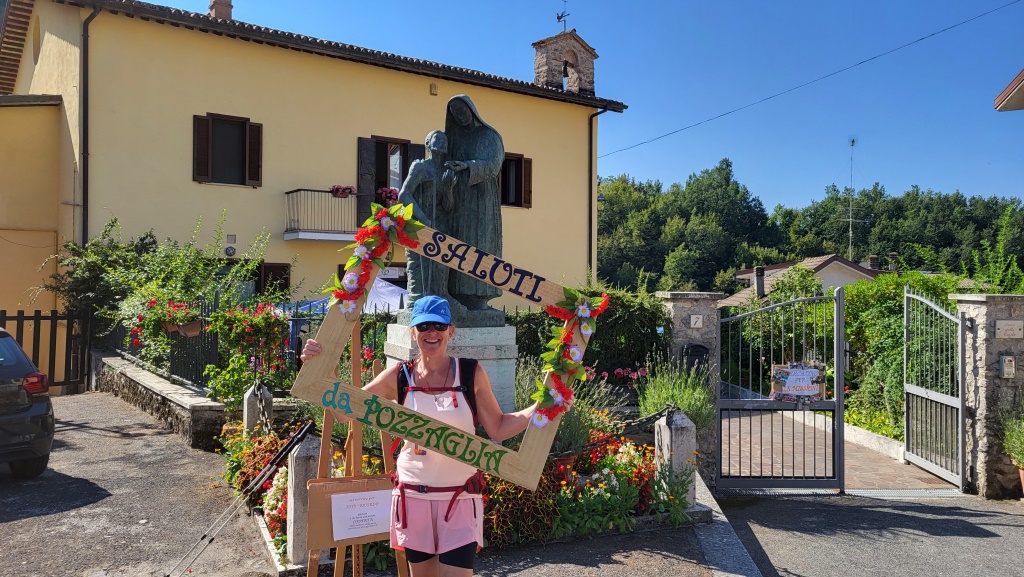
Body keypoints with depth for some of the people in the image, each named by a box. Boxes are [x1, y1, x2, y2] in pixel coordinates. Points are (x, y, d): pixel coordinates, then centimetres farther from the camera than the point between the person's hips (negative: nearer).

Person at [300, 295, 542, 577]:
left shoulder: (472, 374, -5)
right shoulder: (399, 376, -3)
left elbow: (498, 429, 0)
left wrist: (543, 406, -11)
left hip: (460, 499, -2)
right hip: (413, 497, 2)